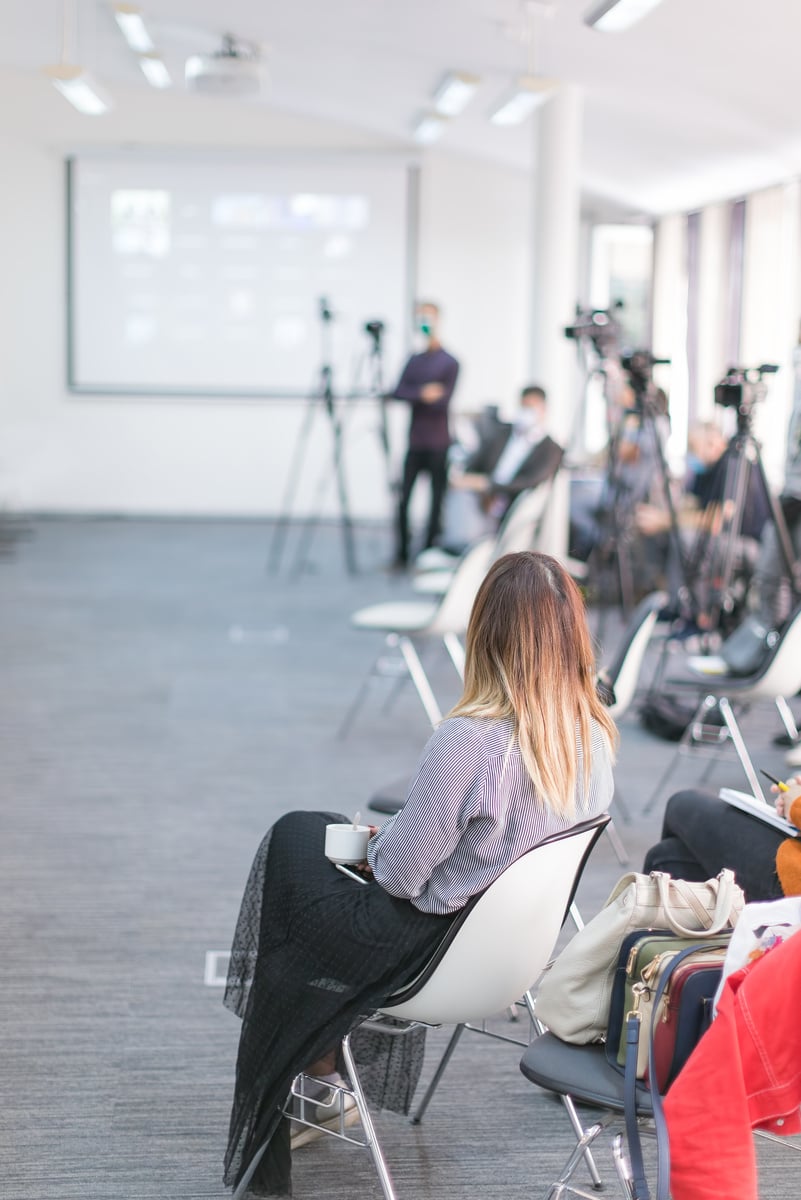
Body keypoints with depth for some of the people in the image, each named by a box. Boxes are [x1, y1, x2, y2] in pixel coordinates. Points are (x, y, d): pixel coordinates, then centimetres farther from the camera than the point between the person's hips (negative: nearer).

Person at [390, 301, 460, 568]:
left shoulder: (449, 363, -3)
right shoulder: (414, 360, 13)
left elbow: (442, 401, -11)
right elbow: (398, 393, 1)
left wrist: (413, 396, -7)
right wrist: (422, 394, -15)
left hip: (438, 444, -4)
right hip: (415, 442, 5)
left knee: (436, 500, 1)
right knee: (403, 498, 1)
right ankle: (402, 554, 10)